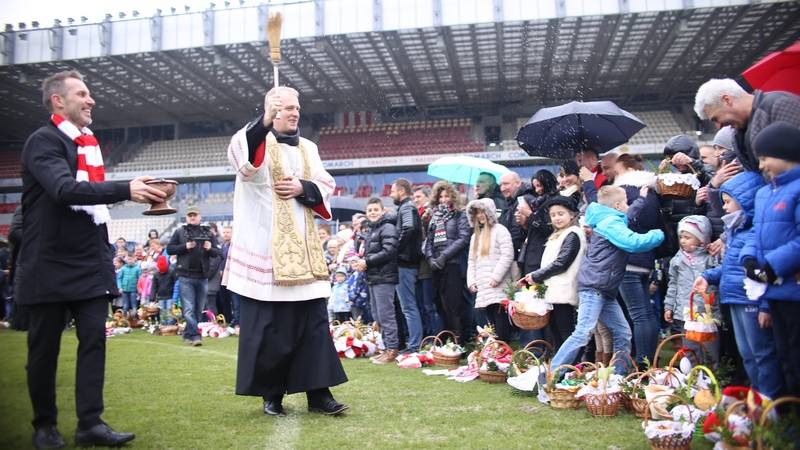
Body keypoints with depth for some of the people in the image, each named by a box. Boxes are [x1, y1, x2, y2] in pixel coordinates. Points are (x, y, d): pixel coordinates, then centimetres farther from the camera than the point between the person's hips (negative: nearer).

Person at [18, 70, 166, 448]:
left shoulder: (88, 142, 14)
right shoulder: (43, 141, -9)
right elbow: (64, 189, -26)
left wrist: (104, 251, 13)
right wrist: (127, 190, -34)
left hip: (89, 262, 6)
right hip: (50, 264, -6)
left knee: (94, 339, 0)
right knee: (44, 346, 6)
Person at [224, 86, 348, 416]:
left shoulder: (308, 148, 17)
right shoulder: (257, 141, 0)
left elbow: (327, 186, 13)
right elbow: (239, 157, -24)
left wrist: (303, 188, -8)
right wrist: (265, 121, -39)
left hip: (304, 251, 5)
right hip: (264, 249, -5)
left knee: (314, 322, 2)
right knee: (268, 327, 1)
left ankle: (318, 392, 8)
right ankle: (271, 394, 15)